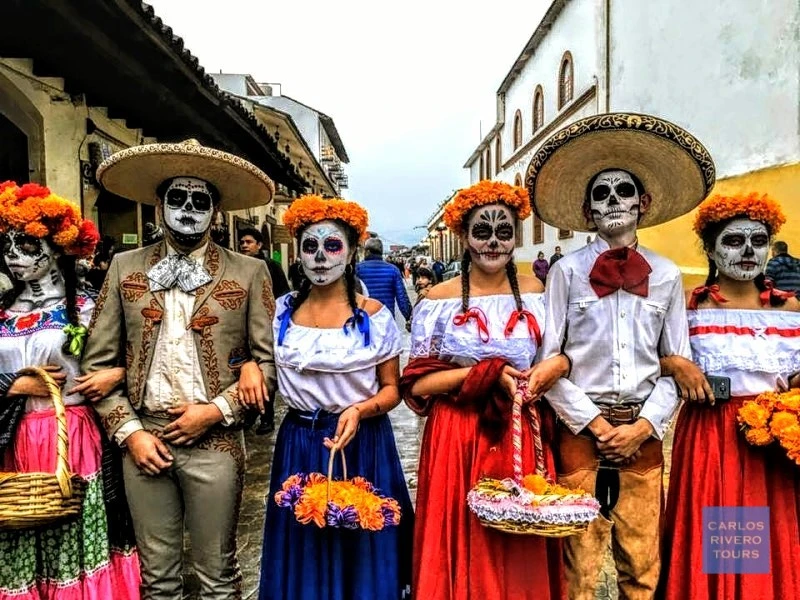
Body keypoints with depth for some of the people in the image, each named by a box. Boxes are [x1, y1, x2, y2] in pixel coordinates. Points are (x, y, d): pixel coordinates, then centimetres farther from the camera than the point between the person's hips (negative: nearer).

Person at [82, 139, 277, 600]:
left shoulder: (249, 273, -1)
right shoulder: (125, 268, 6)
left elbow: (269, 361, -2)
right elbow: (99, 362, 6)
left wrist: (216, 411, -11)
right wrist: (129, 432, -3)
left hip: (215, 442, -2)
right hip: (142, 438, 2)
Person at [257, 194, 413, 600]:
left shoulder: (373, 314, -7)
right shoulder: (281, 311, 2)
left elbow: (391, 389, -3)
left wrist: (359, 410, -20)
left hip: (362, 445, -2)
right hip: (298, 446, 3)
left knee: (359, 552, 9)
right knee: (302, 555, 14)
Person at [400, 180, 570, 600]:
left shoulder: (537, 293, 4)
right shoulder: (439, 299, -3)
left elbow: (557, 357, 14)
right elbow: (416, 384, -6)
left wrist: (559, 365, -9)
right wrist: (489, 374, -15)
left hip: (522, 439, 2)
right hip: (457, 441, -2)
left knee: (523, 558, 10)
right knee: (463, 554, 6)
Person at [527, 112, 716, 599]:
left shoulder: (666, 276, 6)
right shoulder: (567, 271, -1)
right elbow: (547, 360, -4)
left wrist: (644, 425, -6)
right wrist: (595, 423, -9)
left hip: (643, 434, 2)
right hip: (582, 429, -2)